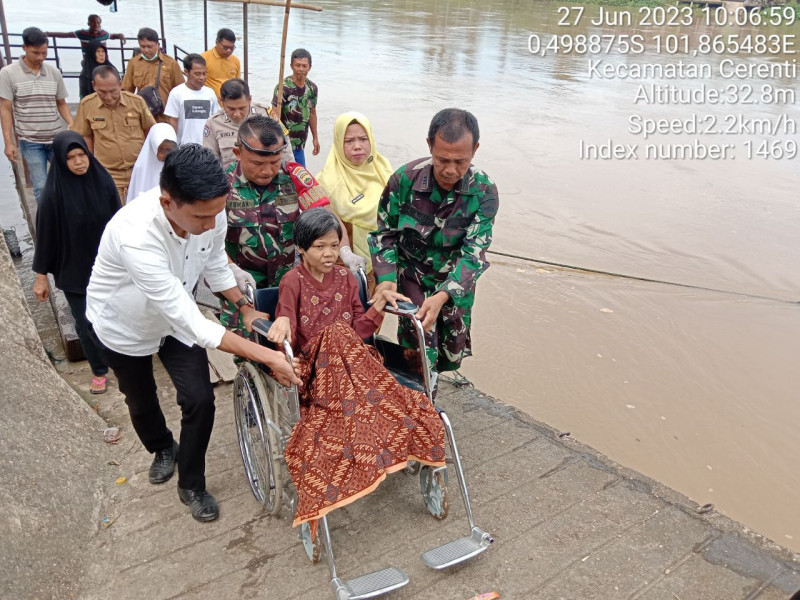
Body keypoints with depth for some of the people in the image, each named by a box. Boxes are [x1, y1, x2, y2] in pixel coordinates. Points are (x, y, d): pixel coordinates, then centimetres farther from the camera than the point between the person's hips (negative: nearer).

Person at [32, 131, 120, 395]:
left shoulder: (103, 180, -9)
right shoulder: (54, 192, -16)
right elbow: (46, 235, -9)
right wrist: (41, 276, -4)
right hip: (73, 270, -2)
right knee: (86, 323, 9)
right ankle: (99, 371, 31)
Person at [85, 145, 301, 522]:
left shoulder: (209, 211, -28)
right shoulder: (135, 235, -45)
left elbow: (214, 263, -3)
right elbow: (190, 321, -43)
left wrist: (245, 308, -12)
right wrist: (266, 356, -42)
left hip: (178, 317, 3)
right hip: (123, 326, -3)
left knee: (200, 400, -5)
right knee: (141, 401, 20)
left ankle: (191, 485, 21)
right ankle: (162, 449, 53)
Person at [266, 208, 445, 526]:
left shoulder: (346, 279, 10)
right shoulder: (292, 281, -3)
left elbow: (357, 331, 8)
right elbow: (286, 337, -11)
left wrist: (379, 303, -5)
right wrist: (283, 322, -34)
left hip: (350, 360, 4)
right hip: (310, 366, -4)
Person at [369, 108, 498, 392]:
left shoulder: (484, 191, -21)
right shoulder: (404, 179, -22)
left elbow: (474, 252, -24)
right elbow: (384, 233, -9)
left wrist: (443, 296, -38)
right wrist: (386, 278, -25)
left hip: (456, 284, 2)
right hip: (412, 276, -2)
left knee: (451, 353, 15)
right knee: (422, 353, -10)